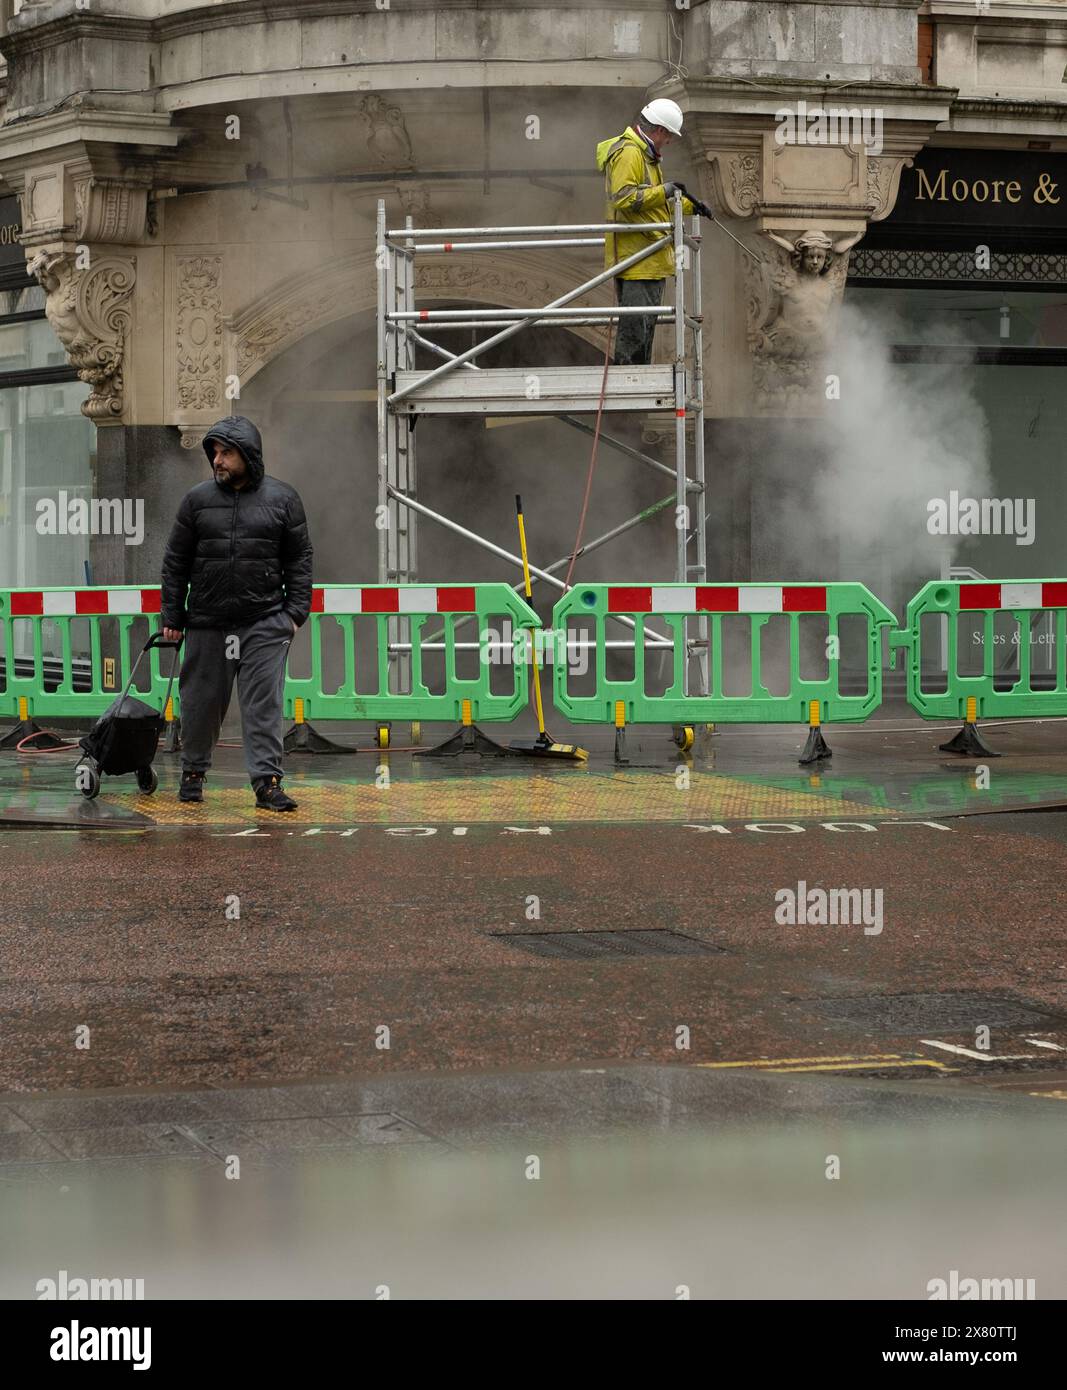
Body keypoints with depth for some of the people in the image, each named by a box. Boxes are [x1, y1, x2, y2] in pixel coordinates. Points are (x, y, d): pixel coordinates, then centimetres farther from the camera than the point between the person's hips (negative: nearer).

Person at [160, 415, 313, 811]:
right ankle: (193, 772, 27)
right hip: (208, 623, 1)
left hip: (265, 623, -1)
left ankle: (267, 781, -7)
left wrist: (296, 611, -2)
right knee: (201, 700, 9)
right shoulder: (197, 500, 4)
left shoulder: (282, 499, 3)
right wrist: (172, 617, 5)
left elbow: (299, 560, 6)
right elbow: (175, 563, 8)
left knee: (264, 703, -7)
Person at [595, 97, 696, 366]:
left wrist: (689, 205, 31)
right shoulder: (628, 153, -12)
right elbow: (623, 198, -24)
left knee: (646, 323, 14)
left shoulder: (645, 155, 24)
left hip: (650, 260, 11)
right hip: (636, 259, -11)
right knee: (635, 324, -13)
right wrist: (662, 192, -23)